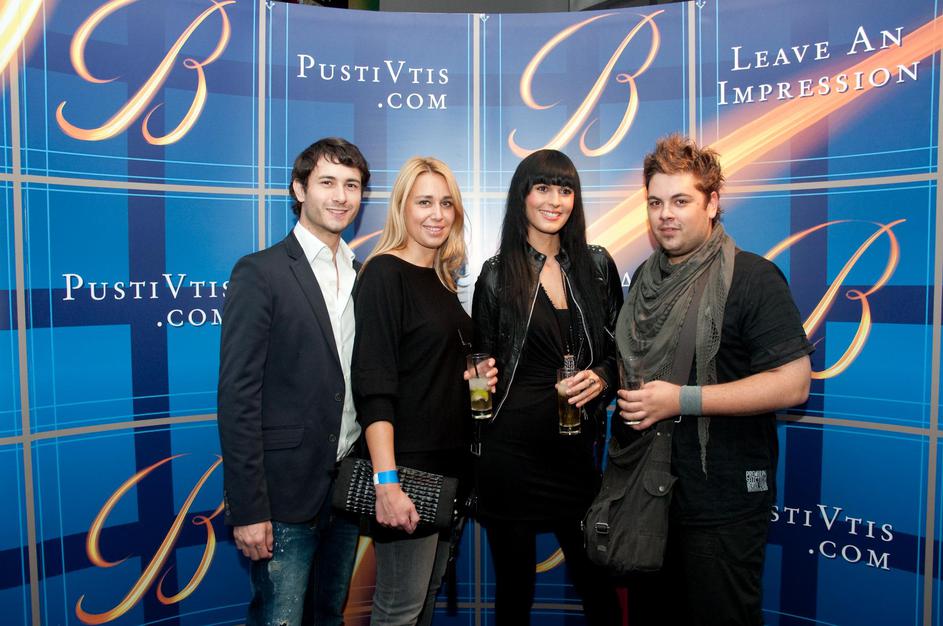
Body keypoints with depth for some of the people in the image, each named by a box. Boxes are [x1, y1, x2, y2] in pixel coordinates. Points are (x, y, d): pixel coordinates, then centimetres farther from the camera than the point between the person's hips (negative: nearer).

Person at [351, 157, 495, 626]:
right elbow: (373, 385, -19)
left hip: (449, 462, 8)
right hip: (407, 463, -7)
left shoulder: (443, 279, 10)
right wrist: (386, 480, -24)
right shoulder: (385, 274, -12)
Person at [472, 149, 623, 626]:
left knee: (597, 583, 10)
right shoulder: (497, 274, 1)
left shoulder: (597, 265, 6)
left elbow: (619, 349, 12)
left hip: (578, 448, 2)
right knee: (514, 586, 11)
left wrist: (602, 378, -8)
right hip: (511, 449, -1)